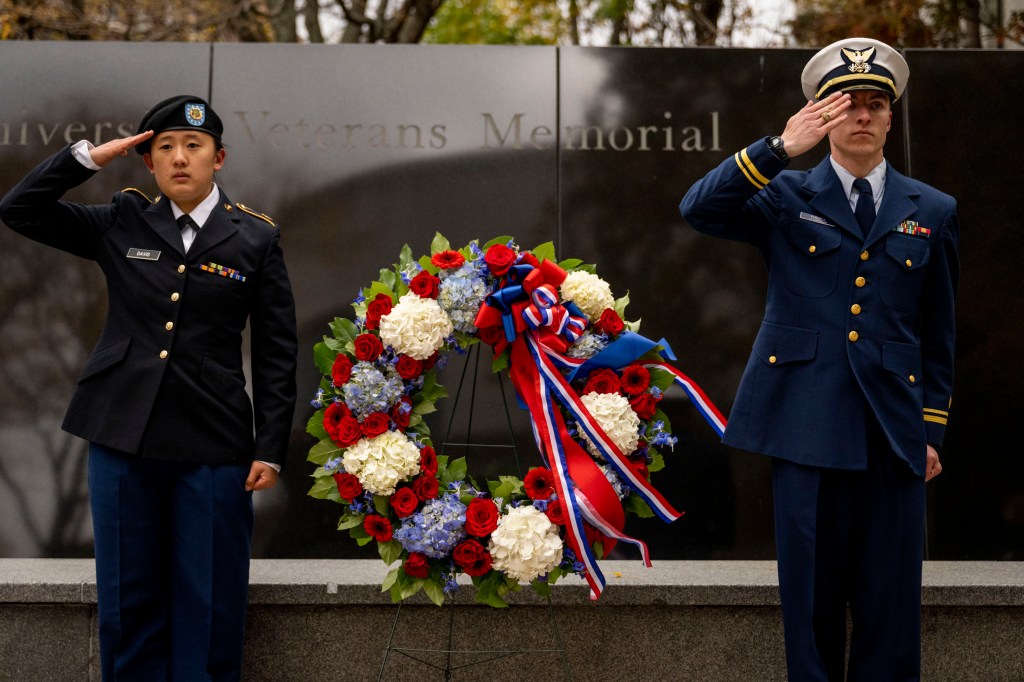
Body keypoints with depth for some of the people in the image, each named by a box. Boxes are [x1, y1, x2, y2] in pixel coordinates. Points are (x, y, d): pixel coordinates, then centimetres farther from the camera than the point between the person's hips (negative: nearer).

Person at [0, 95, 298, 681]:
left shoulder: (256, 238, 1)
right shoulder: (121, 225, 7)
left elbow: (277, 354, 1)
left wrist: (271, 451, -4)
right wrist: (90, 156, -2)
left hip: (213, 444, -2)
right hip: (124, 435, 2)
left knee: (210, 604, 4)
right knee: (128, 599, 10)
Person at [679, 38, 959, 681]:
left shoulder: (932, 212, 11)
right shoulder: (785, 196, 6)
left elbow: (939, 334, 13)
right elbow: (699, 210, -11)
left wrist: (933, 430, 8)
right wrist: (780, 147, -18)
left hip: (893, 428, 2)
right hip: (807, 424, -1)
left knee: (890, 596, 5)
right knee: (812, 591, 5)